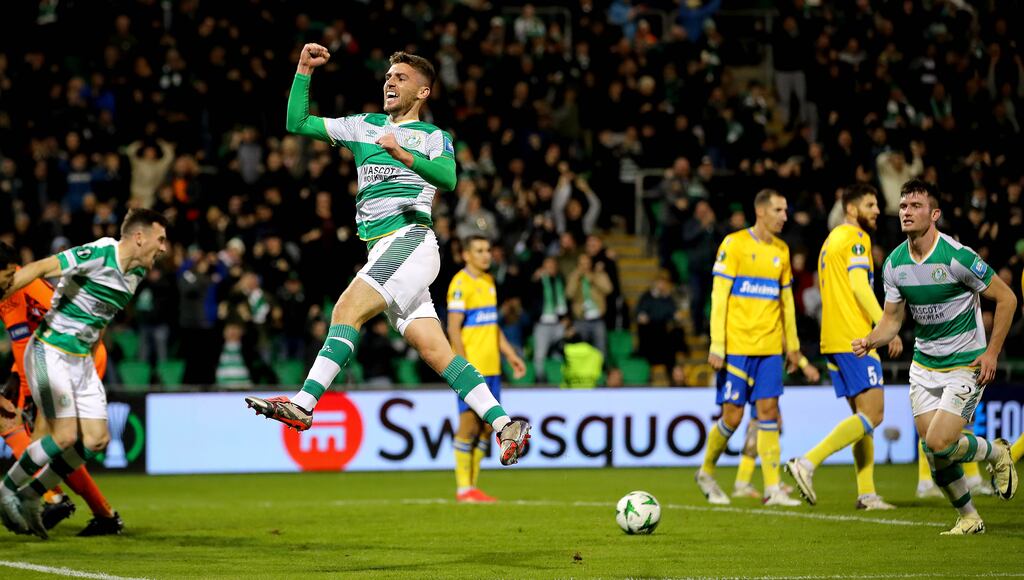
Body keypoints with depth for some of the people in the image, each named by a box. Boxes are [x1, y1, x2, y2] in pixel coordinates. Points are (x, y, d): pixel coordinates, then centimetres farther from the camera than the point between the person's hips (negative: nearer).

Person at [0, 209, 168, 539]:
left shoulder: (137, 273, 8)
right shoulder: (98, 254, -19)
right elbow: (39, 269, -23)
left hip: (82, 359, 8)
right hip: (50, 353, -8)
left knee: (97, 439, 1)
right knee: (65, 436, -14)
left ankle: (30, 497, 14)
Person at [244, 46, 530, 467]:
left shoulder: (433, 135, 8)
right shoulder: (363, 126, 24)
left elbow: (448, 178, -12)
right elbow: (297, 123, 24)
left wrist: (403, 154, -26)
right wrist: (304, 71, 15)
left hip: (409, 238, -6)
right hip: (383, 250, 6)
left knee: (348, 308, -22)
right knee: (436, 352, -3)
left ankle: (303, 405, -32)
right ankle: (504, 424, -6)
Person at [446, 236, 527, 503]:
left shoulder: (488, 281, 16)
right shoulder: (461, 284, -10)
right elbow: (453, 329, -14)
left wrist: (511, 355, 19)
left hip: (491, 368, 8)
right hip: (471, 368, -8)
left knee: (486, 427, 8)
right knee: (468, 426, -4)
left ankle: (472, 485, 15)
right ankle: (463, 488, 2)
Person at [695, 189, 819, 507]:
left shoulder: (781, 251, 12)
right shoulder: (733, 244, -6)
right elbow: (719, 295, -8)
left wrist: (793, 347, 18)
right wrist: (717, 345, -13)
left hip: (770, 347, 5)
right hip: (736, 346, -5)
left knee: (768, 411, -1)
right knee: (733, 415, -3)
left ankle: (772, 488, -1)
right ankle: (706, 472, 19)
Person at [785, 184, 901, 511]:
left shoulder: (832, 239, 22)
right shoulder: (856, 238, -8)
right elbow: (860, 287, -19)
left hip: (834, 340, 10)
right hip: (855, 338, -10)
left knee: (862, 414, 11)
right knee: (872, 414, -12)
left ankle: (866, 493, 8)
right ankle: (808, 463, -22)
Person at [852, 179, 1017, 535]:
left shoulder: (957, 257, -19)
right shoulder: (894, 264, -1)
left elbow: (1006, 298, -11)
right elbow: (892, 319, 9)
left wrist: (992, 353, -13)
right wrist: (870, 342, -12)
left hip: (966, 365, -6)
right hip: (924, 365, 6)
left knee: (938, 444, -18)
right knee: (933, 453, 2)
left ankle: (996, 453, 12)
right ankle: (969, 519, 23)